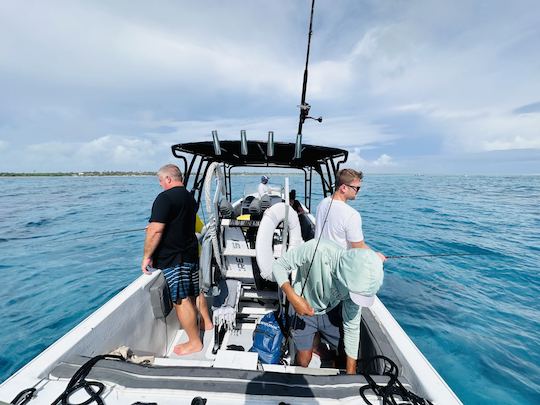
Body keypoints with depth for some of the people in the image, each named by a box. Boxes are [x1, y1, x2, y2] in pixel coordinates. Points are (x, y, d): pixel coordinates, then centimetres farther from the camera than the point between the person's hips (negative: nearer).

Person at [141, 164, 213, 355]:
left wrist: (147, 256, -12)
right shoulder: (190, 197, 9)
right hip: (191, 252, 9)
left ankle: (194, 342, 19)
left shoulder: (165, 198, -18)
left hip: (173, 259, -9)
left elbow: (155, 231, -24)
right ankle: (206, 322, 42)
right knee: (195, 290, 23)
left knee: (181, 300, 4)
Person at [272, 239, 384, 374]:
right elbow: (278, 265, -26)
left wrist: (351, 371, -9)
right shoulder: (316, 249, -40)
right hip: (304, 310, -2)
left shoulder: (357, 283, -26)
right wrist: (293, 297, -38)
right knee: (303, 361, 6)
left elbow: (352, 328, -13)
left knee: (351, 354, 8)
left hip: (331, 312, 3)